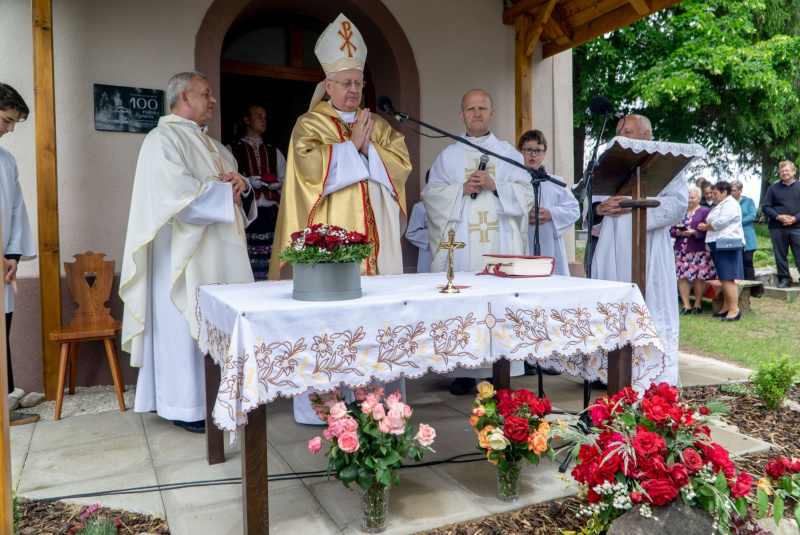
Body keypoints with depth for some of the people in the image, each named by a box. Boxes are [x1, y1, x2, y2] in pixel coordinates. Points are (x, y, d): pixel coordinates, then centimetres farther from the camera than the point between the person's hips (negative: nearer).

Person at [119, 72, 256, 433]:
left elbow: (235, 195, 20)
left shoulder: (210, 144, 21)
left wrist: (241, 185, -3)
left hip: (218, 252, 8)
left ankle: (212, 396, 19)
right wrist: (222, 191, -8)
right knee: (187, 325, -4)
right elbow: (179, 194, -21)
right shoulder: (164, 139, -6)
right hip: (184, 253, -8)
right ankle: (185, 406, 7)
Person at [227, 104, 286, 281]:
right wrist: (247, 181, -14)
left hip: (270, 212, 3)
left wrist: (277, 184, -3)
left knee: (270, 265, -2)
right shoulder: (232, 150, 10)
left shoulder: (274, 152, 23)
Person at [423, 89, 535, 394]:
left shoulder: (508, 153, 15)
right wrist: (462, 189, -8)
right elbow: (431, 194, 6)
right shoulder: (449, 156, 14)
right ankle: (464, 371, 3)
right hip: (462, 243, 0)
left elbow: (526, 193, 6)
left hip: (501, 241, 1)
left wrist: (495, 185, -9)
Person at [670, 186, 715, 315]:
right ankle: (686, 305, 5)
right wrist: (679, 232, -9)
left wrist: (693, 232, -20)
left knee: (699, 277, -2)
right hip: (681, 250, 4)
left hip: (698, 250, -4)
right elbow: (671, 230, 11)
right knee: (682, 277, 0)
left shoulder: (705, 212, 4)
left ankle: (698, 304, 10)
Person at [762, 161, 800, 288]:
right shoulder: (773, 188, 10)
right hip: (777, 228, 1)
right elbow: (765, 207, 6)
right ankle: (784, 279, 14)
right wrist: (778, 217, -9)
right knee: (780, 255, 5)